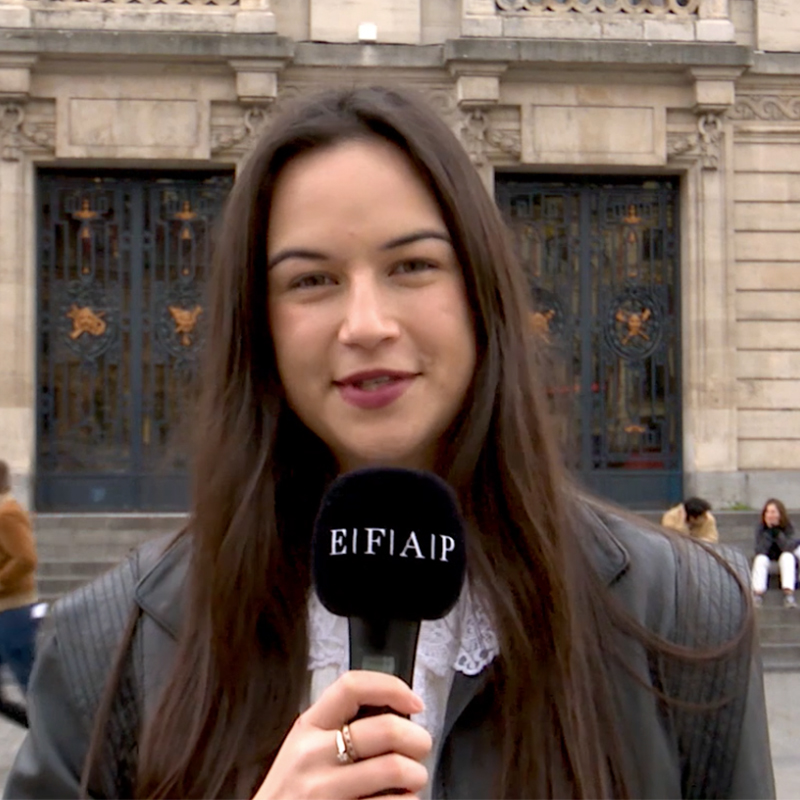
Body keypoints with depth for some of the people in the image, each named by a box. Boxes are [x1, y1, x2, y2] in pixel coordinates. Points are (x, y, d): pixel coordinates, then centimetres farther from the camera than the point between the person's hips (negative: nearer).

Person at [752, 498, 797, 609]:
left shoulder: (788, 527, -14)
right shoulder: (760, 527, -14)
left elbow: (788, 548, -26)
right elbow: (760, 551, -24)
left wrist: (777, 532, -34)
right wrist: (768, 532, -32)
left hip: (783, 559, 0)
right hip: (767, 559, 0)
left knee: (787, 556, -31)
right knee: (760, 559, -31)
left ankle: (789, 594, -41)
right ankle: (757, 594, -35)